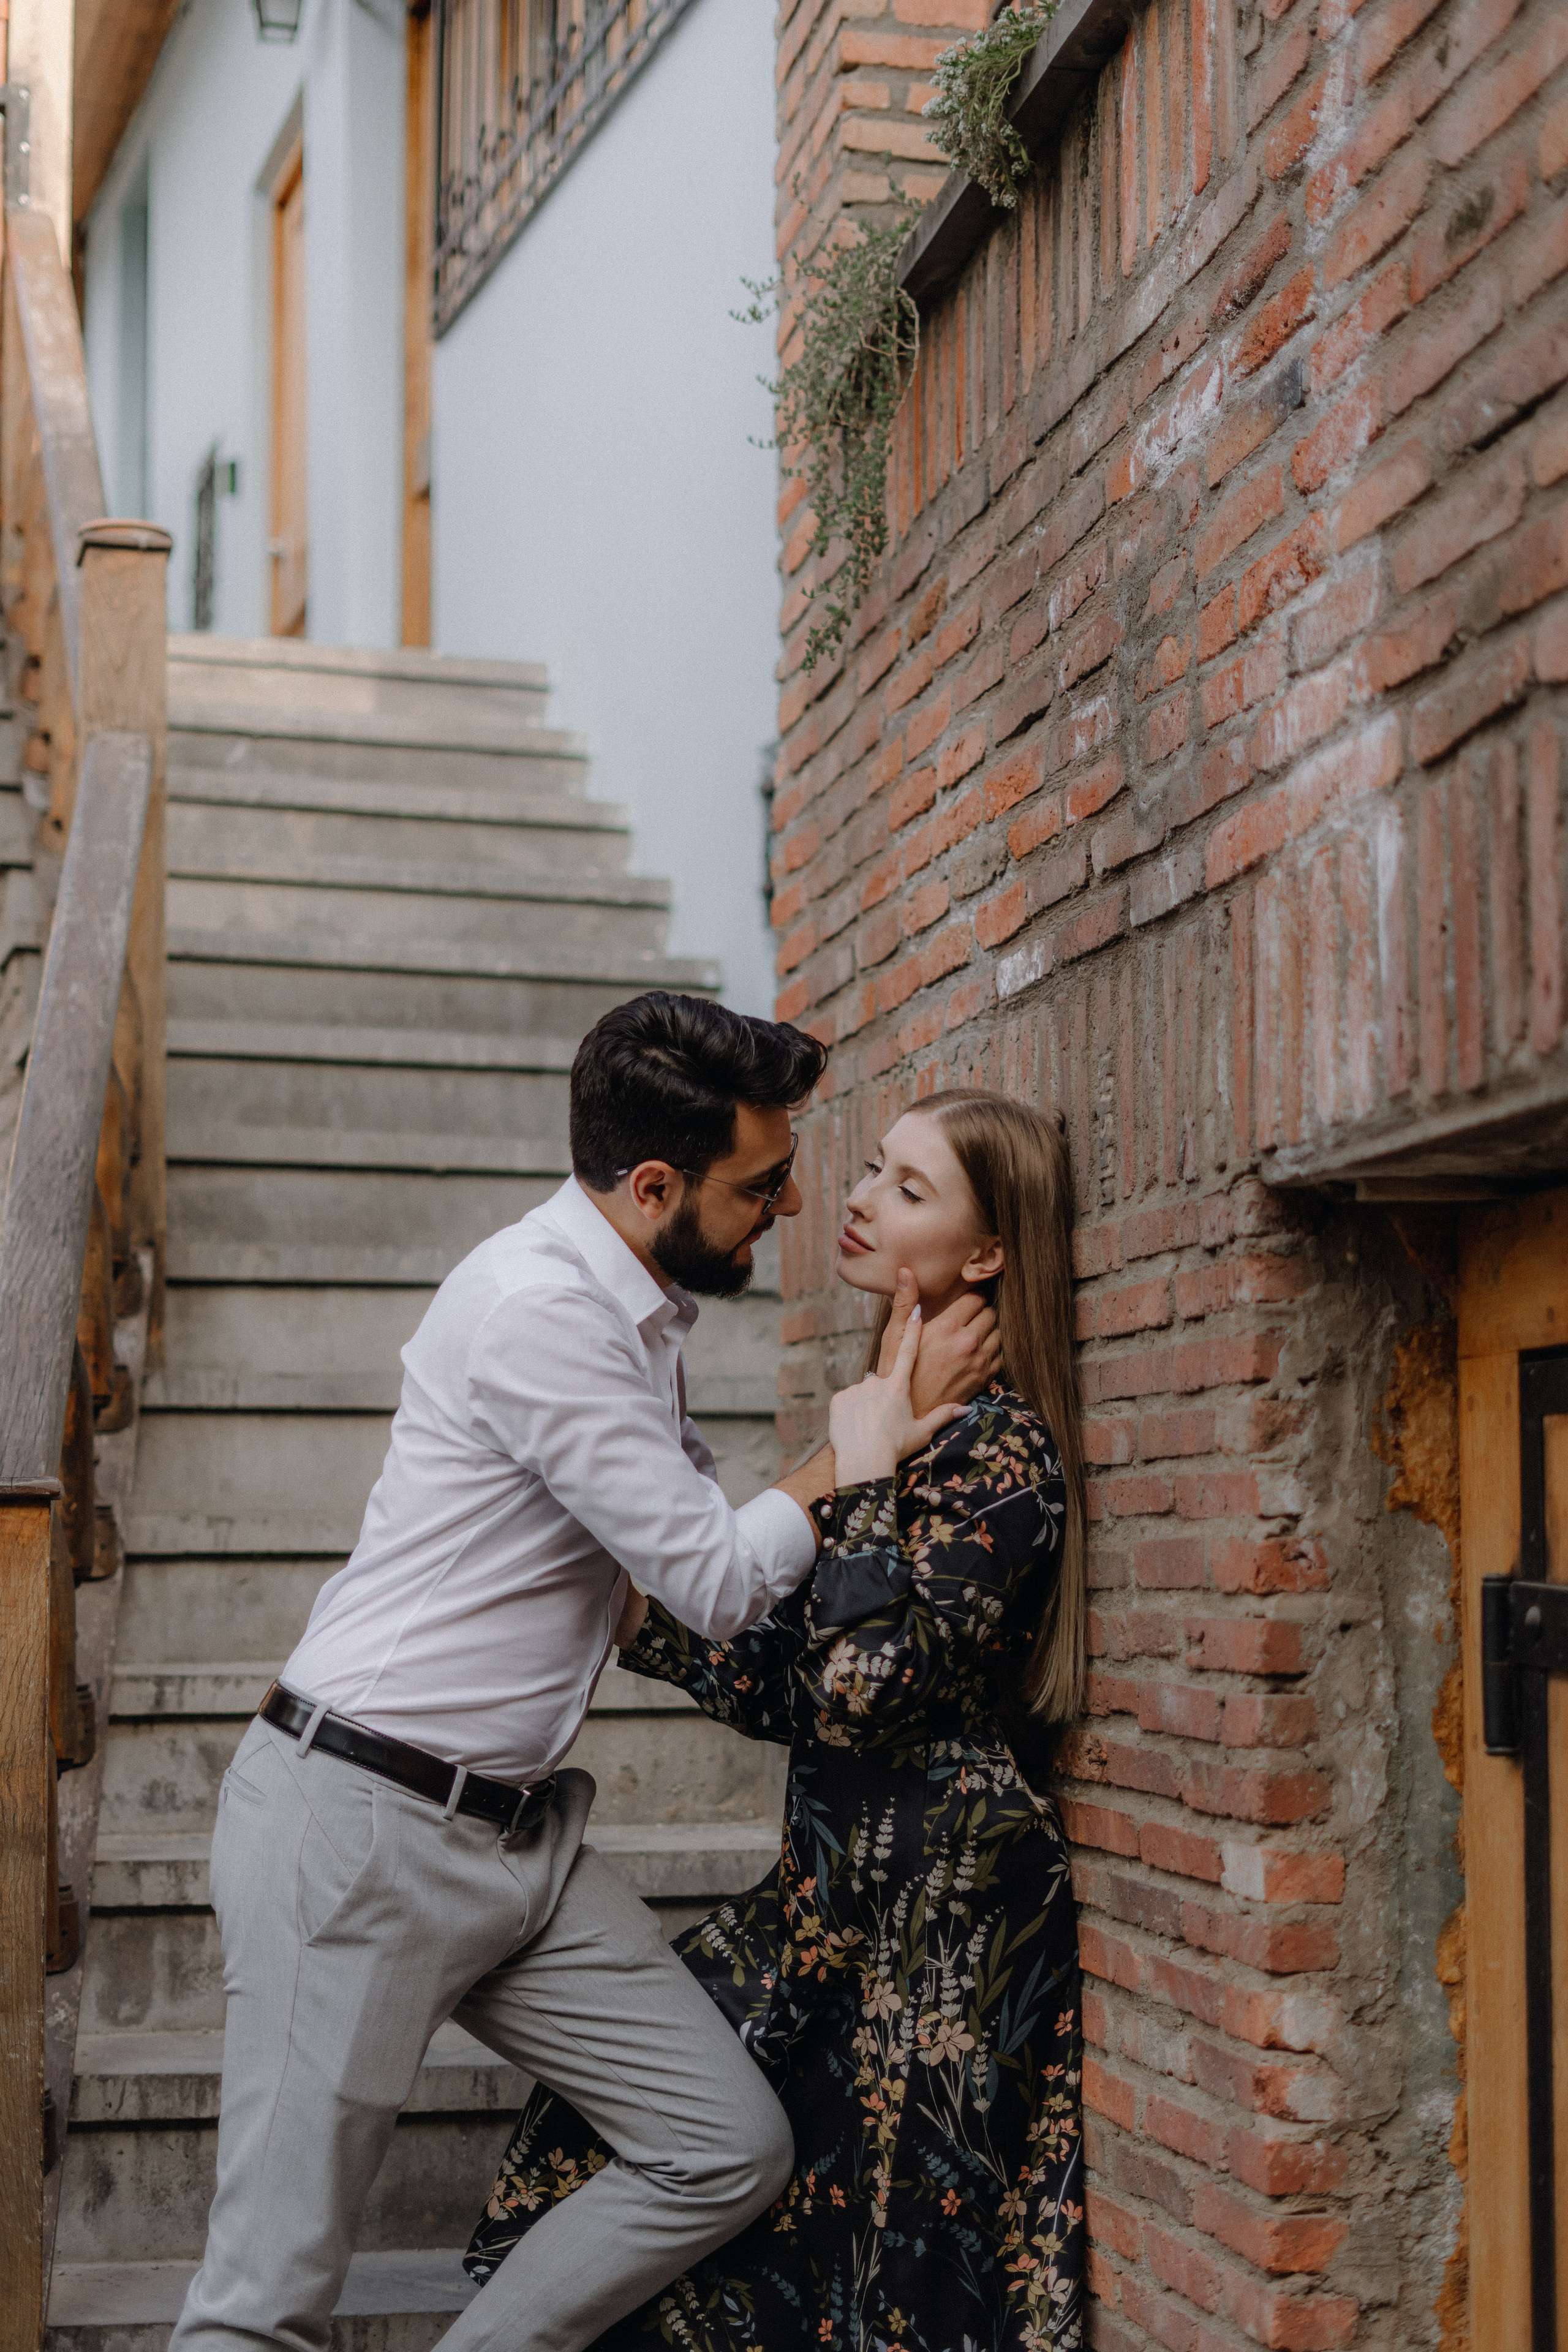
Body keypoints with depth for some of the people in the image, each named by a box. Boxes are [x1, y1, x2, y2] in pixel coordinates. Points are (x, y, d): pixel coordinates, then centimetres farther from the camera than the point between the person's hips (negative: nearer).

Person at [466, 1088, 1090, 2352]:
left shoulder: (1000, 1444, -15)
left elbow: (861, 1693, -26)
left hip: (929, 1933, -9)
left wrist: (863, 1477, -18)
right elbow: (783, 1689, 13)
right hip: (839, 1895, 9)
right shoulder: (888, 1415, 12)